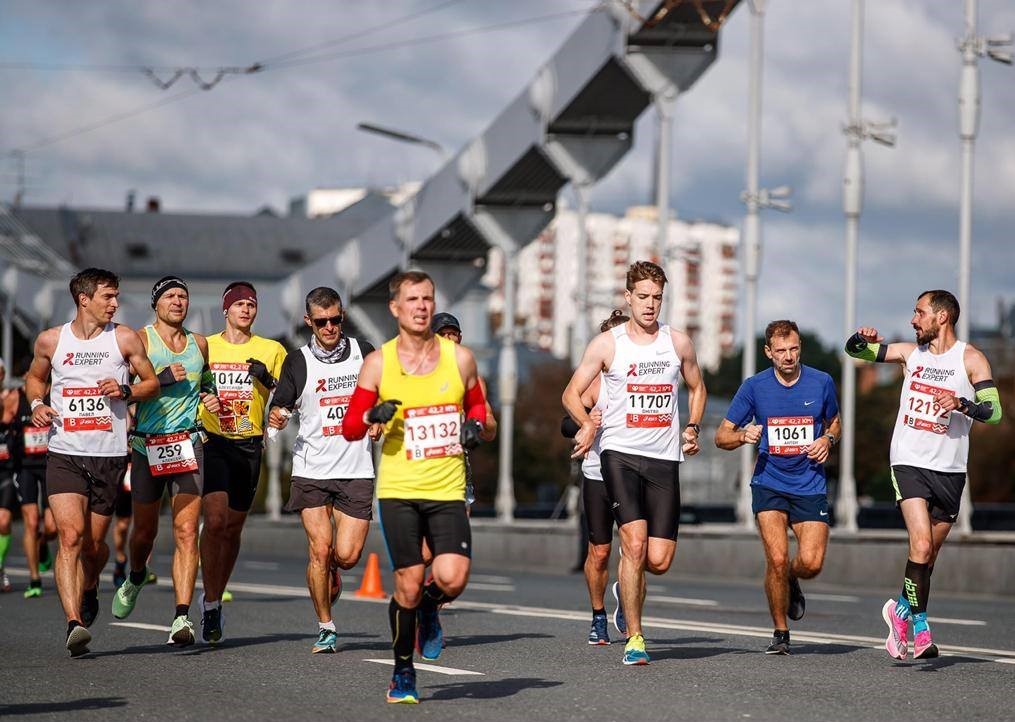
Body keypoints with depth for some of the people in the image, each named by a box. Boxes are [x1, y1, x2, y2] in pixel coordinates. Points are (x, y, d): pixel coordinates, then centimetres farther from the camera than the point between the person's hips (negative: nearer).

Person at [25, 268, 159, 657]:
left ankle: (89, 589, 44)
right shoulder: (50, 340, 4)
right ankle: (74, 623, -24)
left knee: (94, 543, 9)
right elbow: (35, 377, 22)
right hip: (64, 454, -1)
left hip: (109, 455, 1)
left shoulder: (124, 339, 2)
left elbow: (152, 383, 10)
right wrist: (36, 404, 2)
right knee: (70, 536, -18)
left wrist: (125, 391, -10)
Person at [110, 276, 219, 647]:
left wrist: (210, 396, 11)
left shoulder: (199, 343, 14)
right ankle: (135, 578, 45)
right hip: (147, 445, -2)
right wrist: (162, 378, -20)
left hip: (188, 445, 2)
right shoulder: (141, 339, -1)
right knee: (145, 530, 12)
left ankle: (182, 617, -17)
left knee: (186, 532, -11)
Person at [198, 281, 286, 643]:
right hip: (213, 442, -2)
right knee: (214, 520, -17)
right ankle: (210, 604, -11)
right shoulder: (203, 347, 7)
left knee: (233, 528, 8)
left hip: (250, 445, 2)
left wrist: (268, 380, -11)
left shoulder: (271, 351, 8)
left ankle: (214, 598, 25)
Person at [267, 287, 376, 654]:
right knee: (320, 548, -11)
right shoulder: (298, 362, 2)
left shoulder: (363, 352, 6)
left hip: (356, 471, 1)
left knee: (347, 555, -6)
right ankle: (325, 628, 4)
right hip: (312, 470, -1)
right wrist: (276, 417, -19)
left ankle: (331, 571, 32)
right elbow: (280, 404, 3)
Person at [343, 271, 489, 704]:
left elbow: (477, 403, 22)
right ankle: (403, 673, 19)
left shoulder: (459, 358, 4)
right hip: (397, 489, -1)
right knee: (408, 584, -1)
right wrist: (372, 416, -16)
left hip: (448, 489, 1)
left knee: (452, 579, -16)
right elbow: (349, 428, 6)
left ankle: (429, 608, 21)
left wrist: (475, 425, 0)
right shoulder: (378, 363, 1)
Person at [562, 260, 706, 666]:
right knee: (634, 542, -18)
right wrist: (587, 424, -11)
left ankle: (628, 588, 34)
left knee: (659, 560, -3)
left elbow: (696, 388, 25)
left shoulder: (679, 343, 9)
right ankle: (634, 637, -8)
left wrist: (692, 428, 11)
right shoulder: (607, 344, 1)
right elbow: (571, 393, 6)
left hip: (665, 458, 3)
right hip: (620, 453, -2)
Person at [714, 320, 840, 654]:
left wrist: (828, 440, -4)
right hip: (769, 484, -1)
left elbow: (834, 422, 19)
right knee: (777, 558, -16)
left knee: (811, 562, -13)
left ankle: (791, 580, 26)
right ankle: (780, 633, 3)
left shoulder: (822, 382, 0)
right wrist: (744, 435, -19)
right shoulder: (754, 387, -3)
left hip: (810, 486, 1)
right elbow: (721, 436, 3)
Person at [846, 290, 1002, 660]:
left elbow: (994, 410, -10)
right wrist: (864, 338, -6)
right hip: (909, 463, 0)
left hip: (950, 470, 0)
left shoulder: (970, 359, -2)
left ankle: (901, 610, 33)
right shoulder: (911, 353, 8)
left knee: (929, 556, 10)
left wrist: (962, 404, -28)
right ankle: (919, 628, -11)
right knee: (921, 545, -18)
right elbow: (854, 349, 17)